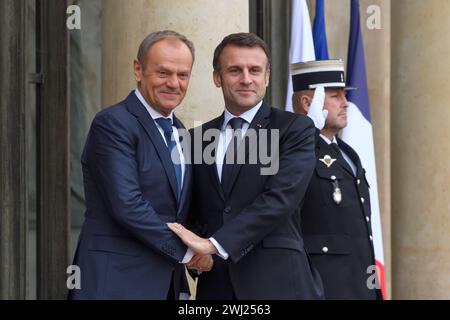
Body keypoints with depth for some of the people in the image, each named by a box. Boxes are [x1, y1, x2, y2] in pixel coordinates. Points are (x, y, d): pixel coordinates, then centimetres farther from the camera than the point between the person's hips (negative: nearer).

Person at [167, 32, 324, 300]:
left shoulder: (296, 129, 0)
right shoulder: (197, 138, 13)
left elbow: (280, 198, -12)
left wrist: (215, 244, -17)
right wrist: (197, 256, -3)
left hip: (277, 281, -3)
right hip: (215, 284, 3)